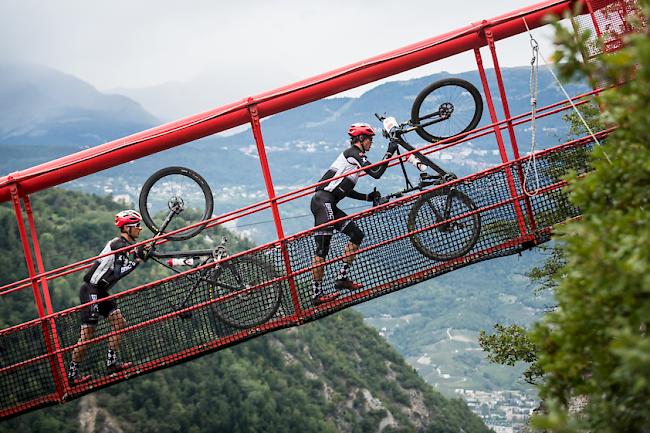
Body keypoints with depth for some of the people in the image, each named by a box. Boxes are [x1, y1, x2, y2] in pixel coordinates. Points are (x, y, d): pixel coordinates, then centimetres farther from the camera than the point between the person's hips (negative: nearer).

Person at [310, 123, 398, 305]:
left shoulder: (352, 156, 25)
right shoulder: (354, 153, -4)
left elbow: (345, 190, 25)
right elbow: (376, 173, -14)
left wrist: (368, 197, 17)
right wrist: (390, 153, -7)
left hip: (328, 204, 10)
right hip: (323, 200, -10)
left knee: (357, 234, 9)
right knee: (322, 247, -11)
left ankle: (342, 278, 9)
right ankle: (317, 293, -12)